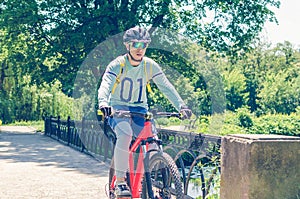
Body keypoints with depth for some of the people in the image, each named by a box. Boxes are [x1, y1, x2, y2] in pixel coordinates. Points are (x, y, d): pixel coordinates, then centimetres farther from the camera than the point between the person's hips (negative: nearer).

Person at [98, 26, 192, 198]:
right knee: (125, 134, -33)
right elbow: (105, 85, -26)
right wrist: (103, 103, -48)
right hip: (118, 108, -3)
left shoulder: (150, 66, -5)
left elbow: (166, 87, -10)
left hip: (139, 109, 3)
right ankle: (120, 181, -23)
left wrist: (181, 106, -24)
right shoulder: (117, 65, -13)